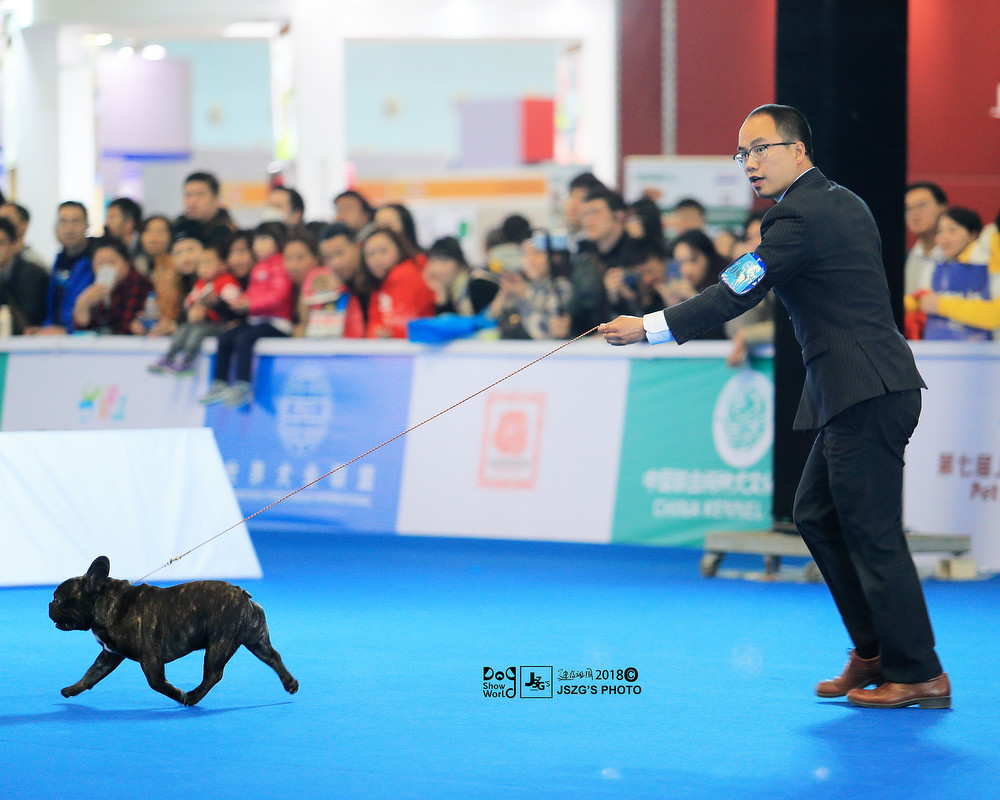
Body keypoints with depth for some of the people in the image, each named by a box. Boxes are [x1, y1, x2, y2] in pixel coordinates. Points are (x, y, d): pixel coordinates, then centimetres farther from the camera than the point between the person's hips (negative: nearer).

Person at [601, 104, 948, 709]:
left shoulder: (800, 216, -13)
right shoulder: (842, 202, 17)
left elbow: (735, 296, -16)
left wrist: (648, 328, -10)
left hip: (864, 393, -10)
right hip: (863, 391, 10)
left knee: (873, 532, -6)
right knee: (817, 515, 15)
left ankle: (918, 674, -1)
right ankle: (874, 652, 18)